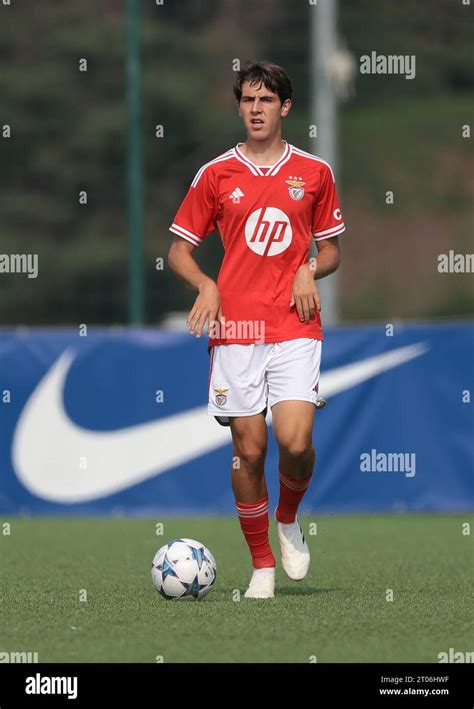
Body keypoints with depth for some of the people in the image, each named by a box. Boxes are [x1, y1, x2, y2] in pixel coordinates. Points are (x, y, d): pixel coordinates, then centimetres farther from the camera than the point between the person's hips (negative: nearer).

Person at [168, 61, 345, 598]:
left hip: (296, 327, 0)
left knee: (295, 440, -16)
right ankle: (261, 565, 12)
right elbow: (179, 251, 11)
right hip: (235, 328, 0)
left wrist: (310, 271, -5)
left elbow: (330, 249, 17)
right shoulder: (215, 174, 6)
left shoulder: (314, 172, 8)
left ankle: (289, 520, 14)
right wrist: (205, 285, -9)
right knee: (249, 448, -1)